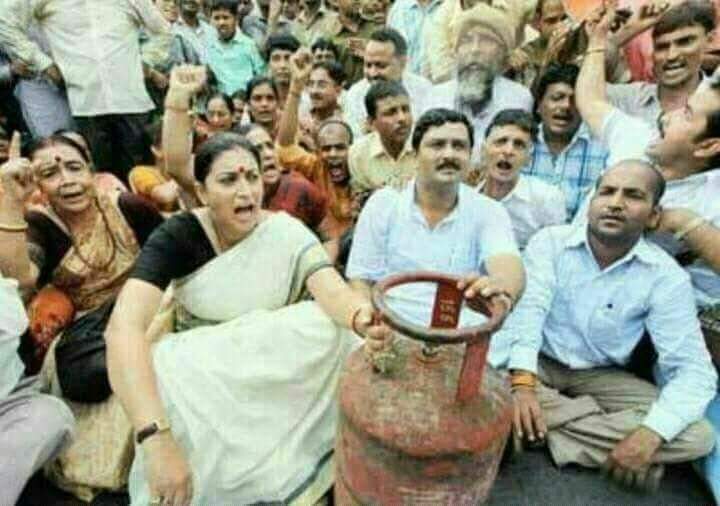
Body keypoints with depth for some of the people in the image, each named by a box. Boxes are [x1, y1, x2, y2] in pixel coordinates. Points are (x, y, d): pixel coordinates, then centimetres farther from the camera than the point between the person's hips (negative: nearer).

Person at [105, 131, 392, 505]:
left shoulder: (288, 234, -12)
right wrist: (156, 437, -45)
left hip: (273, 369, 2)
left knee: (334, 327, -26)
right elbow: (125, 325, -32)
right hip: (198, 365, -2)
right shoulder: (177, 237, -18)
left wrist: (362, 316, -56)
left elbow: (332, 291, -30)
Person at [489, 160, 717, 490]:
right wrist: (522, 383, -40)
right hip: (539, 363, 0)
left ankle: (553, 426, -17)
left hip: (601, 377, 1)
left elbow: (693, 368, -14)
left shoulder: (666, 277, -11)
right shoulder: (549, 242, -11)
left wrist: (649, 435, -30)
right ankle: (605, 419, -14)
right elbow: (528, 310, -24)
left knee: (698, 436, -20)